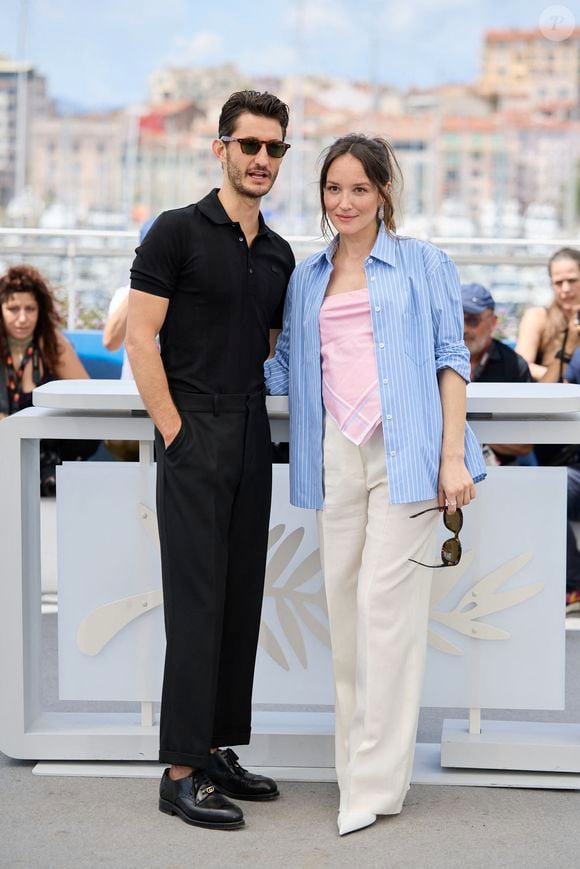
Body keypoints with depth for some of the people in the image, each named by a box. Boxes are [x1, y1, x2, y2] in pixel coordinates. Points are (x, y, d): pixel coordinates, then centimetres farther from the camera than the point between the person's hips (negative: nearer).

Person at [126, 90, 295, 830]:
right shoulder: (179, 231, -4)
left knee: (241, 602, 9)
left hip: (253, 442, 7)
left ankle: (218, 750, 18)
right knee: (197, 603, -8)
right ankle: (181, 771, -2)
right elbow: (140, 337, -9)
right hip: (195, 441, -7)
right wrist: (174, 431, -13)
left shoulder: (278, 255, 14)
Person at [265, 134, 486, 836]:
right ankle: (357, 761, 15)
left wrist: (454, 457, -6)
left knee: (384, 600, -8)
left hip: (405, 448, -4)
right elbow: (287, 367, 22)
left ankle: (377, 781, -2)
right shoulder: (307, 278, 18)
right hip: (336, 450, 4)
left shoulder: (423, 264, 7)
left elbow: (450, 358, 1)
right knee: (342, 600, 4)